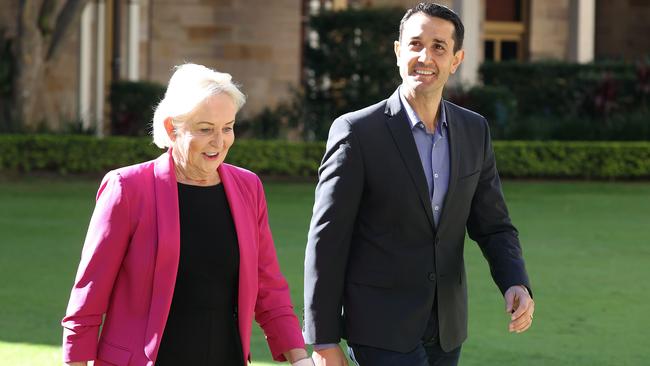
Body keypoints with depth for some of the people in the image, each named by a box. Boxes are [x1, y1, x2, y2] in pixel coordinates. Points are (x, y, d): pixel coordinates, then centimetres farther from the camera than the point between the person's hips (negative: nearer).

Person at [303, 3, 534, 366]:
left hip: (445, 328, 6)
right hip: (382, 328, -6)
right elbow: (326, 240, -10)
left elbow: (493, 225, 10)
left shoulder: (474, 131, 5)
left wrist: (517, 285, -11)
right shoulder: (357, 132, -12)